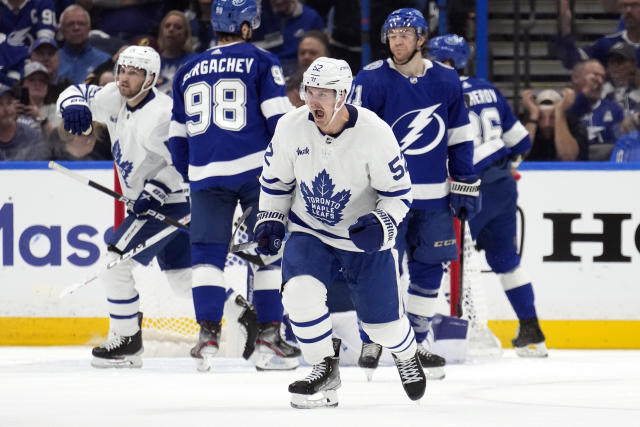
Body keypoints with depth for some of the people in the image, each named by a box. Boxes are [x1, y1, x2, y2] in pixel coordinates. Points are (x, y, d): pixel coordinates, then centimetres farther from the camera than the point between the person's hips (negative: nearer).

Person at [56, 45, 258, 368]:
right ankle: (245, 315, 28)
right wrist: (74, 105, -15)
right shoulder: (114, 99, 1)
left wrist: (157, 190, -29)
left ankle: (127, 342, -7)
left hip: (170, 201, -9)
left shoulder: (163, 114, -23)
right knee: (182, 278, 16)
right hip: (147, 204, 9)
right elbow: (77, 94, 9)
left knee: (116, 261, -15)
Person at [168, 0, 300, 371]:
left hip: (207, 174, 3)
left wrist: (191, 178, 29)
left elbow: (177, 137, 19)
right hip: (257, 170, -3)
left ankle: (208, 334, -6)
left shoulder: (188, 72, 16)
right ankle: (269, 337, 0)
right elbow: (279, 118, -6)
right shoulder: (261, 62, 2)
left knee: (208, 252, 6)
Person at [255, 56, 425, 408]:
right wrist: (270, 219, -1)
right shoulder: (290, 127, -15)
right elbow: (275, 179, 5)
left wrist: (381, 224, -29)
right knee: (299, 291, -26)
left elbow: (398, 193, -13)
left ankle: (406, 355, 44)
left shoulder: (374, 132, -23)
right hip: (309, 231, 2)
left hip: (364, 236, -2)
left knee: (382, 319, 6)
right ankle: (325, 369, -4)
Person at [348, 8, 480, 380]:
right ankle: (372, 340, 10)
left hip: (434, 197, 4)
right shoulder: (371, 80, -7)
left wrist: (466, 184, 10)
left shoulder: (447, 81, 4)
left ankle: (417, 342, 18)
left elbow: (460, 137, 12)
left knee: (429, 267, 6)